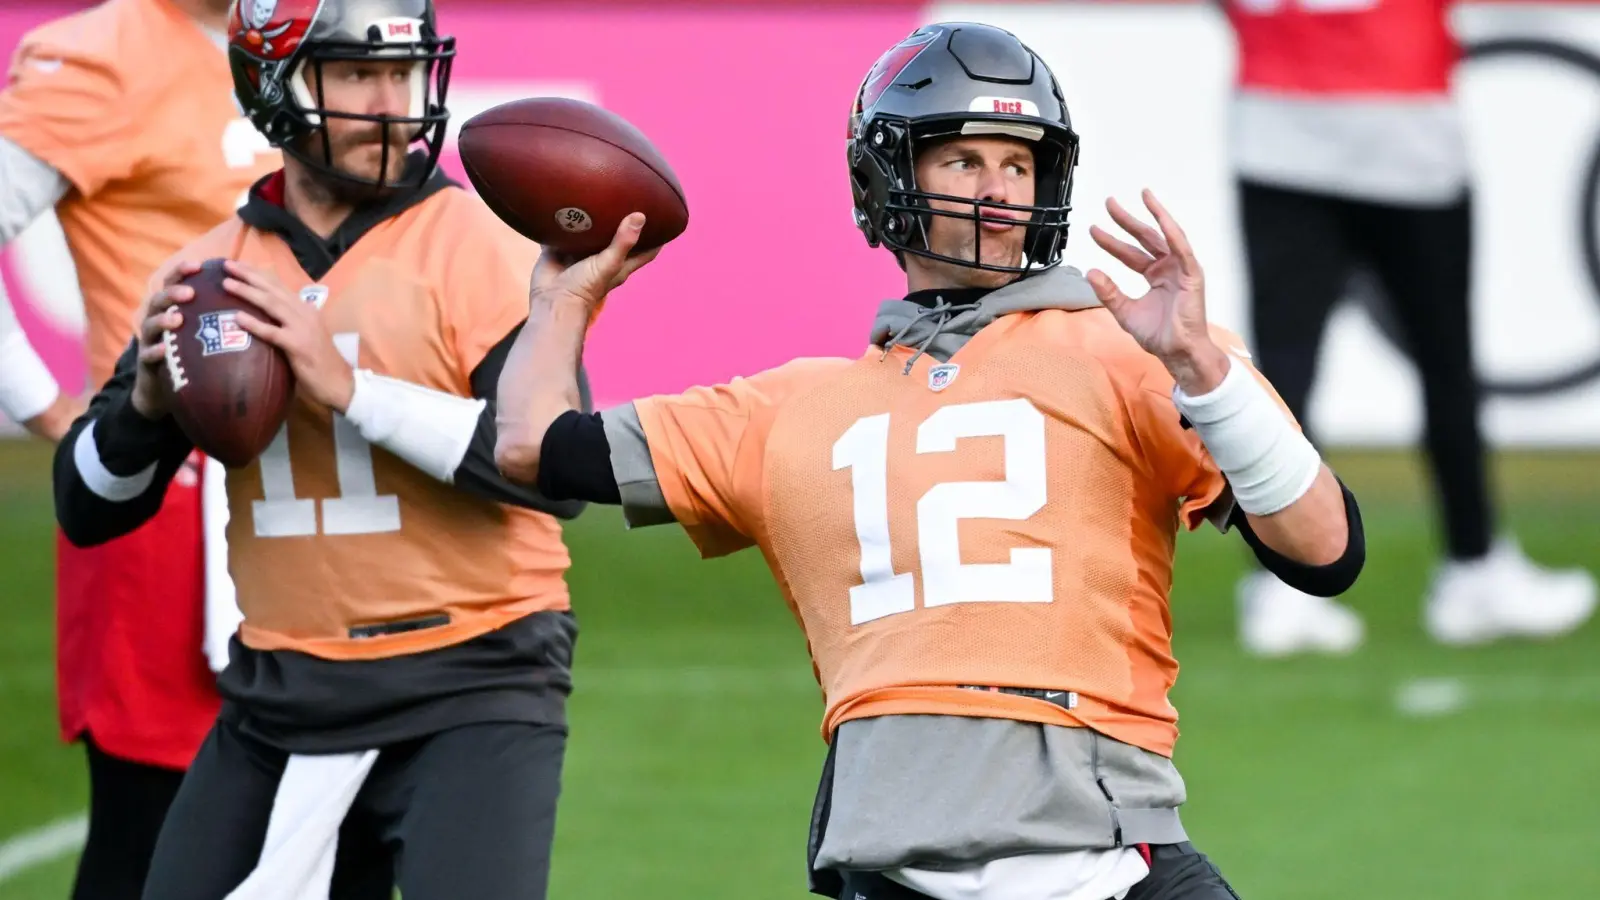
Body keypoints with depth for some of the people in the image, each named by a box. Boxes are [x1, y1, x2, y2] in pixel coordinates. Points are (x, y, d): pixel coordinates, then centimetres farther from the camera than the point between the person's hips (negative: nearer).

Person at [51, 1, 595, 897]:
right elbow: (89, 511, 11)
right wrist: (147, 396, -10)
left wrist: (351, 388, -24)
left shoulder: (478, 248, -6)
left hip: (469, 693, -5)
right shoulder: (207, 274, 8)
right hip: (280, 706, 5)